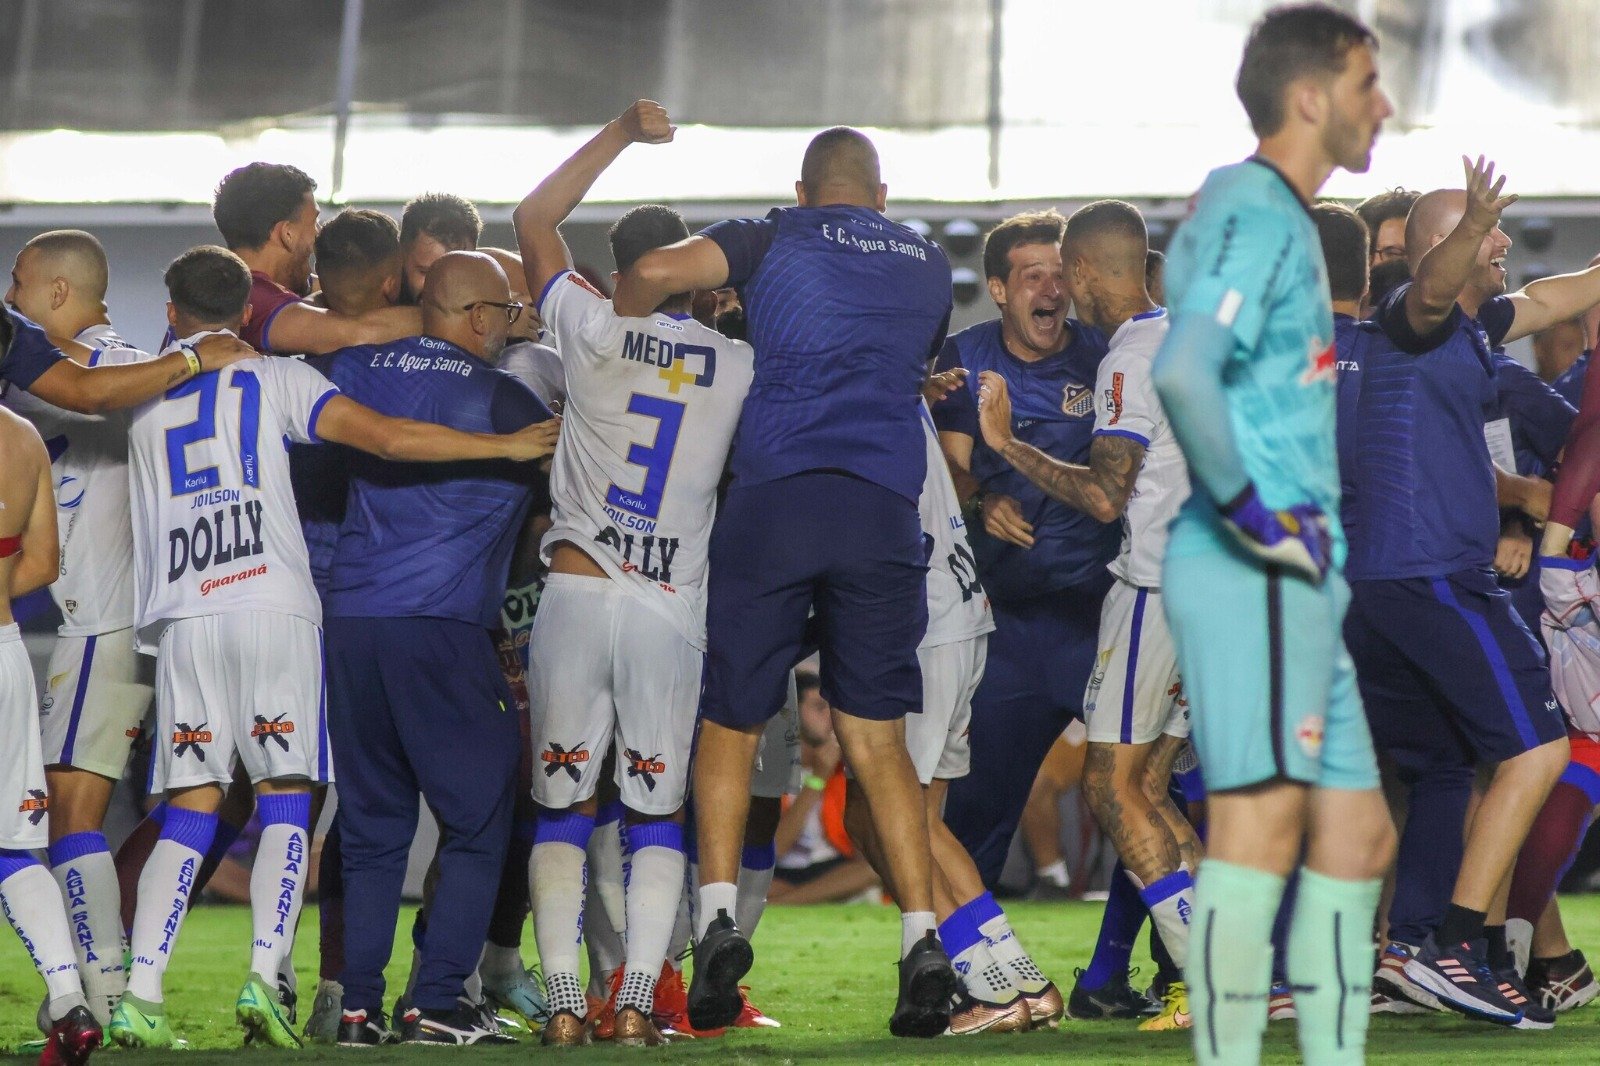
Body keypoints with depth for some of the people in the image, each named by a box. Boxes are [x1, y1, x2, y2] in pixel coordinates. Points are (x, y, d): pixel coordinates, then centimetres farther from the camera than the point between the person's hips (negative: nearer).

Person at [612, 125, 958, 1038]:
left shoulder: (777, 242, 9)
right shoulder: (931, 267, 21)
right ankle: (923, 943, -5)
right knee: (878, 739, 7)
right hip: (886, 510, 2)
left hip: (778, 492, -2)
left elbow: (655, 272, -5)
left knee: (731, 722, 9)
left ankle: (719, 915, -7)